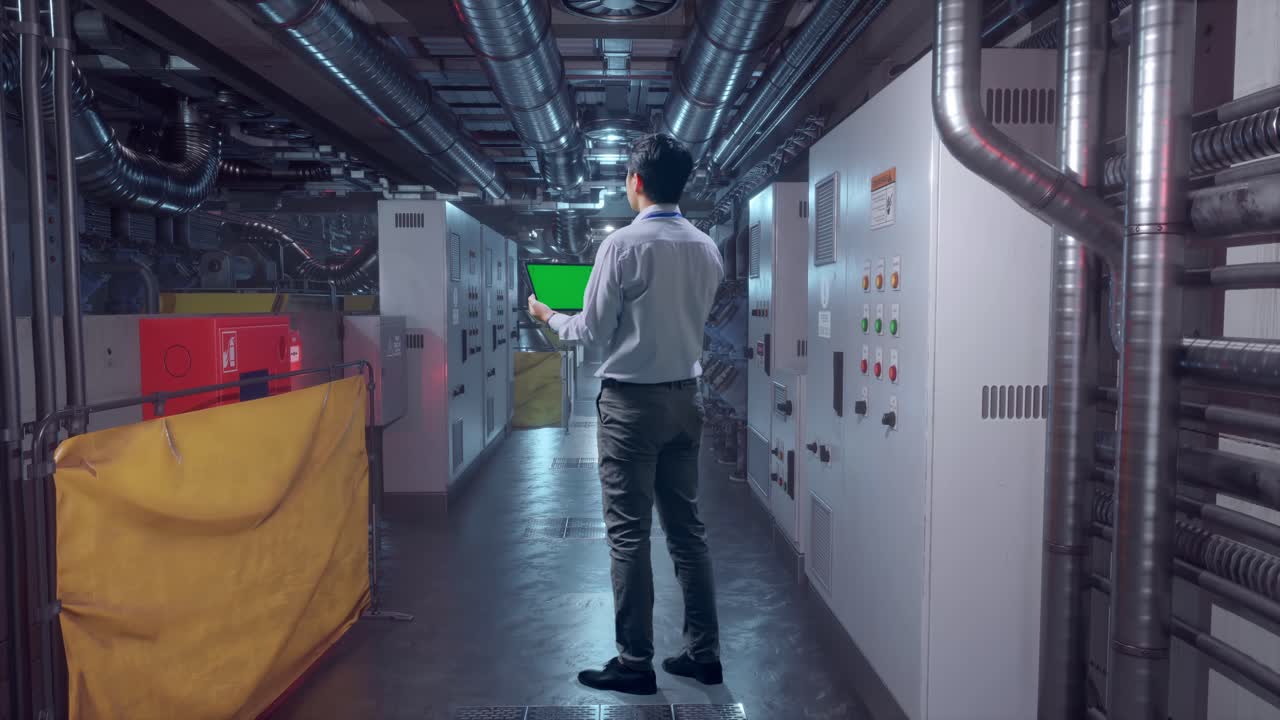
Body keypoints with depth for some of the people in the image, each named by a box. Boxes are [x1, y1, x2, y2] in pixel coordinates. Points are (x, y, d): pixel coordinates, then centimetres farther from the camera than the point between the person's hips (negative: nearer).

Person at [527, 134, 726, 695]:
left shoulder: (623, 244, -13)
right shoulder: (706, 248, 4)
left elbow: (592, 332, -9)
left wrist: (548, 316, 11)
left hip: (632, 400, -6)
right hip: (685, 396, 6)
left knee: (628, 534, 2)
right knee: (687, 527, 13)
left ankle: (635, 663, 11)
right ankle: (703, 653, 22)